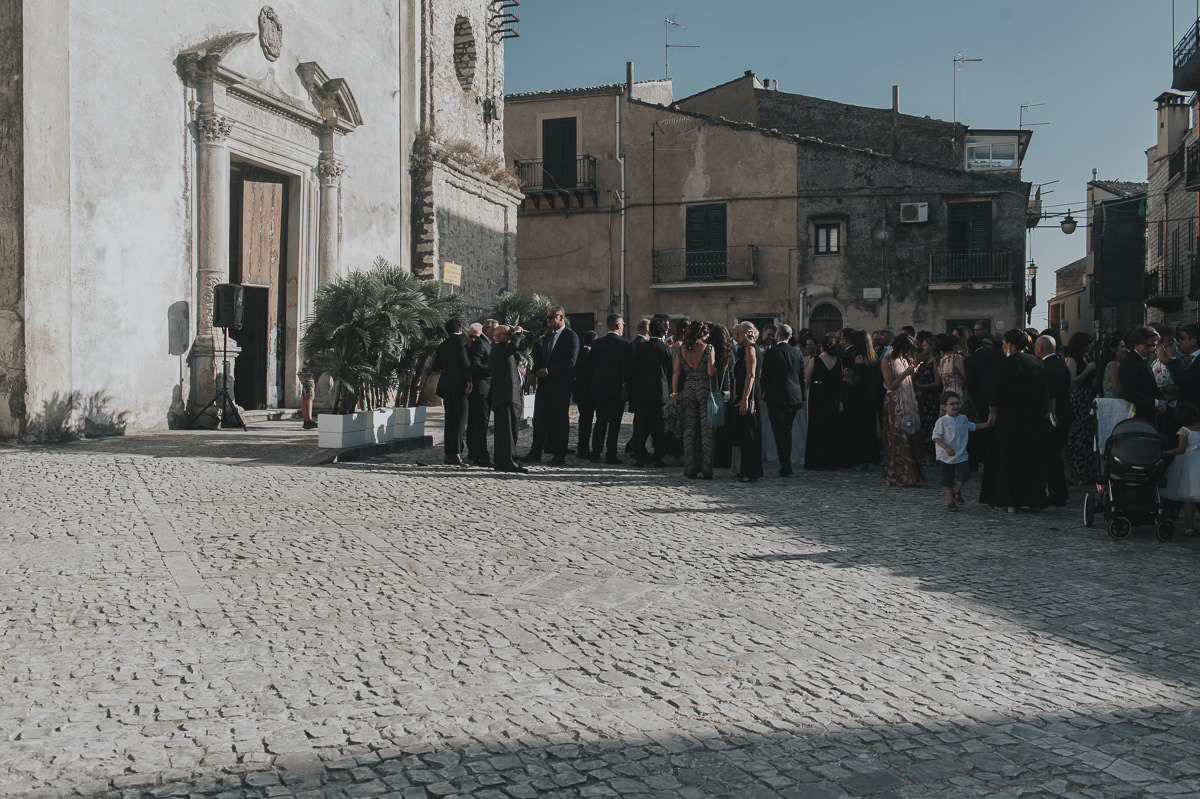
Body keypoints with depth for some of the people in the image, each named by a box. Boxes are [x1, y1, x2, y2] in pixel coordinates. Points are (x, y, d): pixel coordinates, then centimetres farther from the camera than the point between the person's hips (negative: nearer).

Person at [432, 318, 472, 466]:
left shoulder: (442, 345, 16)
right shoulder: (461, 339, -2)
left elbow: (435, 367, 18)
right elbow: (464, 359, -15)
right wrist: (469, 380, -16)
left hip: (446, 385, 7)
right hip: (459, 384, -7)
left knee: (450, 419, 11)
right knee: (461, 416, -7)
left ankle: (449, 454, 12)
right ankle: (455, 453, -15)